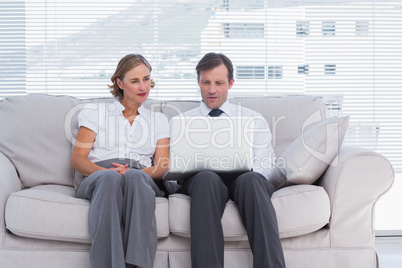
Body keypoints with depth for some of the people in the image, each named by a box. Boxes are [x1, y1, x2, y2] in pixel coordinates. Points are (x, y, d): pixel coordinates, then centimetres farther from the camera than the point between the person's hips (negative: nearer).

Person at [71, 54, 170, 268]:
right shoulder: (95, 112, 19)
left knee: (134, 177, -37)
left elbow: (161, 167, 11)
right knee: (110, 178, -39)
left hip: (141, 180, 1)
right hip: (97, 178, -1)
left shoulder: (158, 120, 25)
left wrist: (133, 172, -12)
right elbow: (77, 159, 9)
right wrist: (103, 171, -14)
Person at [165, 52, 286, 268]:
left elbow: (265, 166, 10)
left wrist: (245, 170, -14)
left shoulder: (254, 119, 23)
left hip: (243, 179, 0)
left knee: (251, 179, -37)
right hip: (201, 182, 0)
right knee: (207, 177, -38)